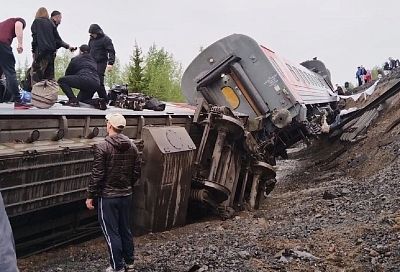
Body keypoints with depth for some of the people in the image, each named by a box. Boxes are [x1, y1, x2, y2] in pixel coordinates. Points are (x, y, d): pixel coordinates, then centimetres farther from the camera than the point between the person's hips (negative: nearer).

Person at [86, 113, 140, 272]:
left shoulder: (102, 147, -16)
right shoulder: (132, 147, 1)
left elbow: (97, 175, -16)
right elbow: (137, 172, 6)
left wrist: (90, 196, -7)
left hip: (108, 197, -6)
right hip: (126, 195, 6)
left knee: (111, 233, 5)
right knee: (125, 229, 17)